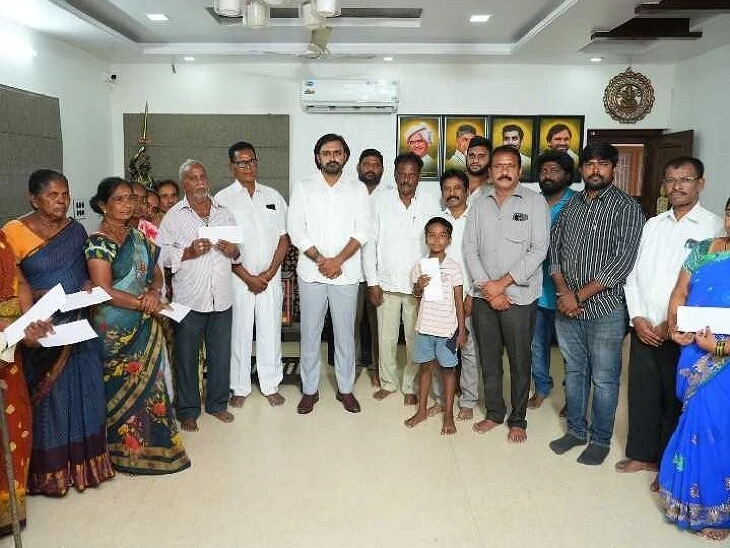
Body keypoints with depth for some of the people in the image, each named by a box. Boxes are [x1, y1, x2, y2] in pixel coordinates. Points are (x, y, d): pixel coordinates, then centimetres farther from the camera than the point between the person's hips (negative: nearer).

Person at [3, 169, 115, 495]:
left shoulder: (76, 230, 6)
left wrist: (89, 284, -3)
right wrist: (37, 296, -21)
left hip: (80, 326, 5)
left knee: (85, 392, 11)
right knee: (48, 397, 5)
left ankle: (85, 460, 28)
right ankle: (49, 470, 22)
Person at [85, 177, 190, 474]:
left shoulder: (137, 235, 9)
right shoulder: (98, 243, -12)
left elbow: (155, 272, 13)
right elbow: (104, 290, -17)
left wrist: (154, 292, -8)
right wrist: (142, 303, -14)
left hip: (145, 326, 6)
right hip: (116, 331, -6)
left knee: (149, 383, 11)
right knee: (124, 388, 3)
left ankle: (153, 443, 25)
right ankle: (129, 451, 19)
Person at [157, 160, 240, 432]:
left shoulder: (224, 213, 11)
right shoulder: (173, 216, 0)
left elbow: (239, 251, 16)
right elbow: (162, 255, -7)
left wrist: (234, 251, -5)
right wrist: (189, 252, -19)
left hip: (222, 297, 3)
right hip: (189, 298, -3)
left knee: (221, 353, 12)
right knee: (187, 356, 7)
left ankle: (218, 403, 29)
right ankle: (188, 410, 21)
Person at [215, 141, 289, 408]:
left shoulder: (273, 196, 7)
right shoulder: (223, 199, -3)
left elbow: (283, 238, 6)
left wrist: (270, 272, -5)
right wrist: (248, 278, -10)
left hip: (270, 278, 3)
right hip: (238, 279, -2)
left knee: (270, 331, 8)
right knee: (239, 333, 6)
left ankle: (271, 386, 22)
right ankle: (240, 388, 21)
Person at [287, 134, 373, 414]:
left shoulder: (357, 189, 5)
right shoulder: (303, 187, 4)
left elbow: (363, 230, -3)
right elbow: (296, 229, -3)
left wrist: (337, 260, -14)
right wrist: (321, 260, -11)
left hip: (346, 273, 0)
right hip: (311, 272, 0)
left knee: (345, 333, 8)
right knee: (310, 333, 7)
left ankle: (345, 388, 23)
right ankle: (309, 389, 21)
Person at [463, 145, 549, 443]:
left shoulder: (534, 202, -4)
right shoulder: (480, 203, 6)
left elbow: (539, 249, -10)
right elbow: (470, 248, 3)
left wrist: (503, 283, -14)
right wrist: (486, 287, -9)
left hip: (519, 296, -3)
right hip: (484, 296, 3)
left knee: (519, 361, 7)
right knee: (488, 359, 13)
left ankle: (518, 419, 23)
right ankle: (494, 412, 30)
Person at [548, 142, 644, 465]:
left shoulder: (627, 207, -7)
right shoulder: (571, 205, 8)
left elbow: (623, 262, -15)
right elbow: (554, 250, 6)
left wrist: (579, 296, -16)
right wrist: (563, 292, -9)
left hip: (605, 309, -4)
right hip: (566, 308, 5)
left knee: (604, 379, 7)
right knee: (574, 372, 16)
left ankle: (600, 439, 24)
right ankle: (576, 430, 32)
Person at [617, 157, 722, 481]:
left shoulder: (712, 227, -6)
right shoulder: (652, 225, 10)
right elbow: (633, 273, 8)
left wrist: (671, 325, -13)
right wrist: (637, 317, -3)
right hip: (643, 329, 5)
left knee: (675, 400, 8)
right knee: (641, 392, 13)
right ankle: (642, 453, 31)